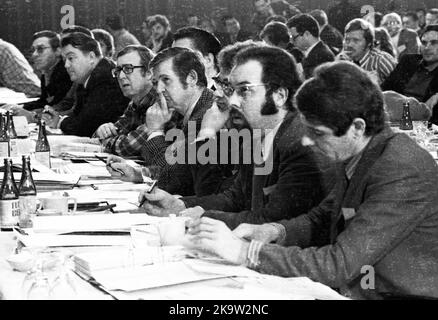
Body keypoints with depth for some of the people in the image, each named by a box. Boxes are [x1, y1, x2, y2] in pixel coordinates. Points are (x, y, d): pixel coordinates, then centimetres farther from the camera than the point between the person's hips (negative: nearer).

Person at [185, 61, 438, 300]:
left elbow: (341, 264, -27)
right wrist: (276, 231, -5)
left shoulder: (403, 172, -24)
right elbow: (323, 217, 16)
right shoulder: (356, 157, 2)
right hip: (350, 290, 8)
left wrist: (245, 252, -26)